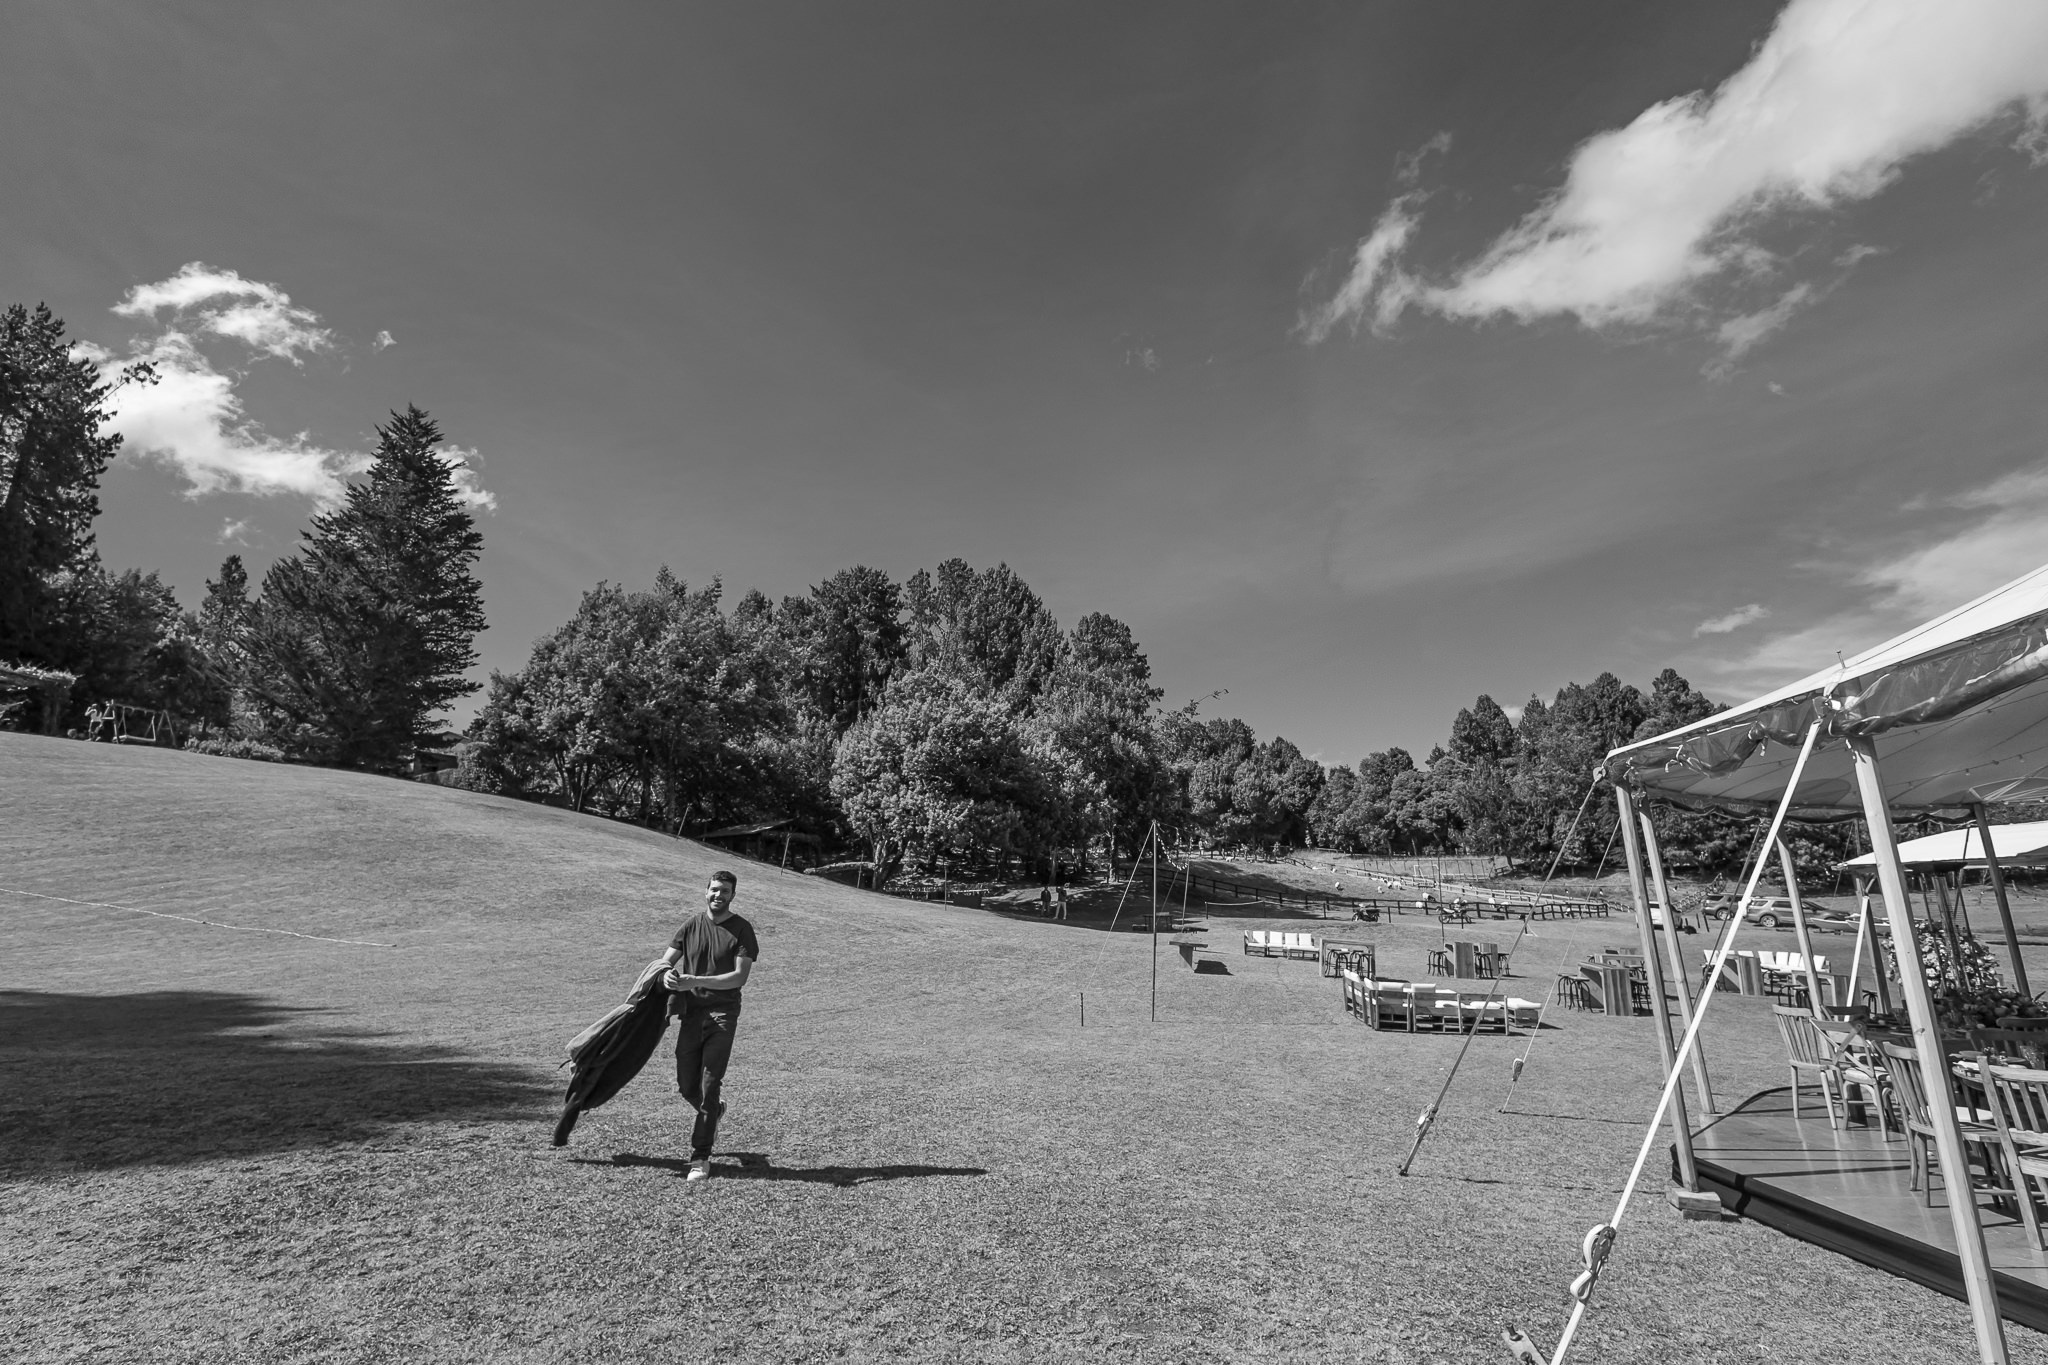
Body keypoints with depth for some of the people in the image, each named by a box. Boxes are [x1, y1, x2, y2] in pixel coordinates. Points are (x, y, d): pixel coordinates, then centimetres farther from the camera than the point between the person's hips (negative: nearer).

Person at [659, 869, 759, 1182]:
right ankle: (713, 1113, 42)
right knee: (686, 1085, 9)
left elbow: (740, 976, -11)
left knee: (709, 1086, -6)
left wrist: (697, 981, -21)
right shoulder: (691, 926, 7)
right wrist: (666, 974, -19)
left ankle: (700, 1158, 5)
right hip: (690, 1012, 4)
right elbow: (666, 960, 7)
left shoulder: (741, 930, -3)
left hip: (722, 1014, -3)